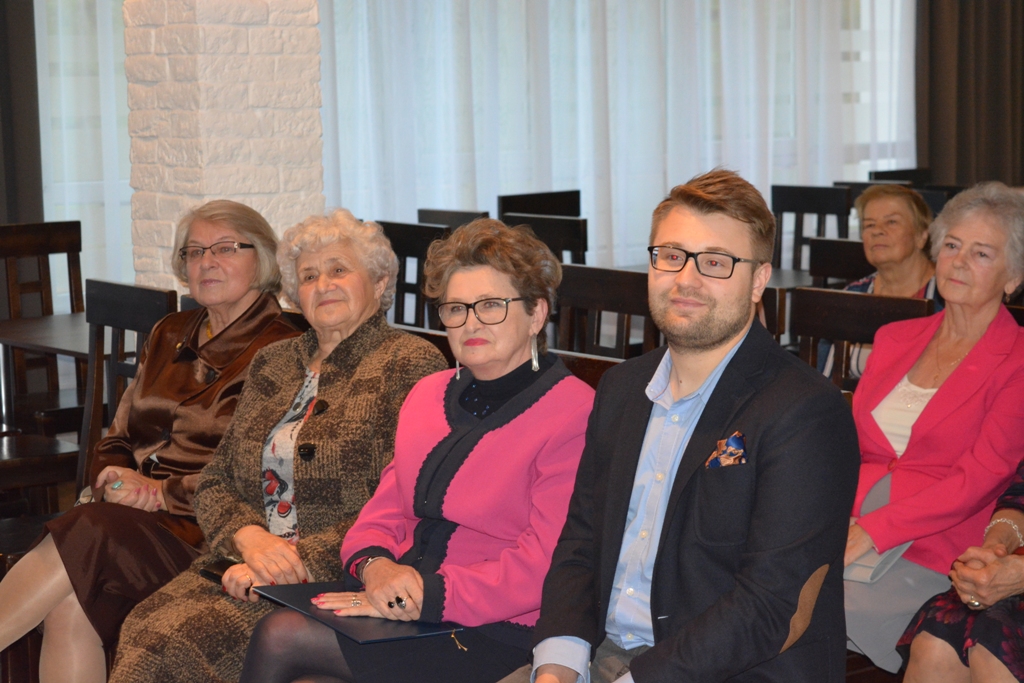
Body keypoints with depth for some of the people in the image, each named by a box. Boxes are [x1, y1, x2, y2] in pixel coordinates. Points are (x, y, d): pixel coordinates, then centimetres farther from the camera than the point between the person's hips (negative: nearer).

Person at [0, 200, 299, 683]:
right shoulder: (169, 337, 22)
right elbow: (116, 440, 22)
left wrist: (166, 492, -13)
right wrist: (118, 481, -1)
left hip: (205, 532, -5)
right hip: (132, 515, 5)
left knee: (85, 538, -32)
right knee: (69, 609, -28)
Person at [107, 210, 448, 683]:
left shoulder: (412, 364, 0)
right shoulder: (273, 365, 21)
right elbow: (215, 482, 17)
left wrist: (298, 562, -15)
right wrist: (251, 538, -6)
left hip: (339, 579, -6)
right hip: (246, 560, 6)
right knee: (143, 630, -25)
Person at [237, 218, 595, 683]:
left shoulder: (574, 414, -9)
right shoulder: (428, 395, 17)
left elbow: (541, 566, -15)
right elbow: (384, 513, 16)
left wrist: (423, 595, -18)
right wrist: (376, 566, -7)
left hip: (496, 636, -6)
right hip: (398, 608, 6)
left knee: (283, 637, -22)